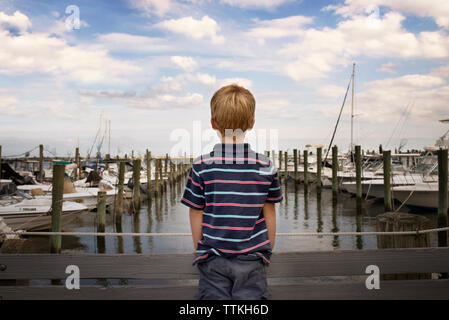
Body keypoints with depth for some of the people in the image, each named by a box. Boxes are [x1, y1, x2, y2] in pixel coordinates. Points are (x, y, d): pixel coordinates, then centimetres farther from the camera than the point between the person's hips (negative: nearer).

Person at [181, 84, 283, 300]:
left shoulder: (202, 166, -10)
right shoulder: (266, 167, -6)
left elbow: (196, 214, -3)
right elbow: (269, 214, 3)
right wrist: (269, 248, 17)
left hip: (213, 257, -1)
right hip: (252, 258, 1)